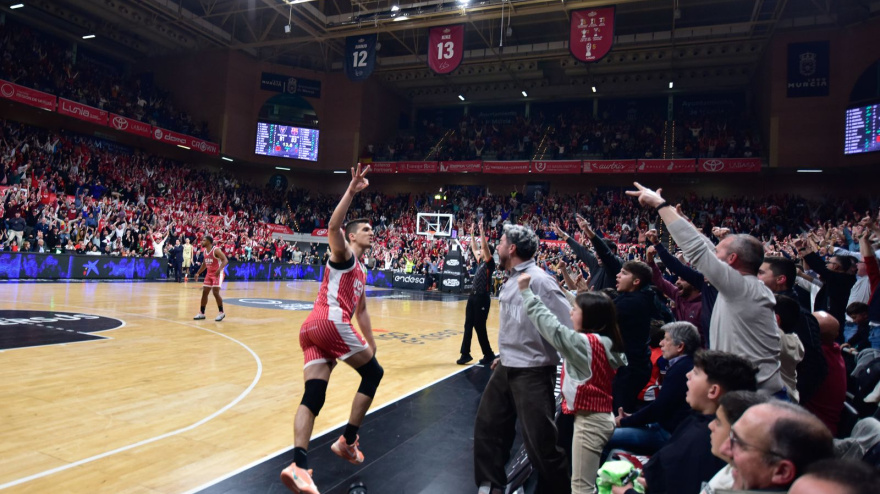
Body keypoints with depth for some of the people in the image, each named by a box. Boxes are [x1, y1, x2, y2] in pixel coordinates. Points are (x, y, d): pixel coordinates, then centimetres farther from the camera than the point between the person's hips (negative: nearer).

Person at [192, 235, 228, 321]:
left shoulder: (216, 250, -17)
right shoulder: (205, 251, 8)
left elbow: (225, 260, -26)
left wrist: (220, 269, -40)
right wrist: (198, 273, 18)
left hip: (217, 274, -8)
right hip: (209, 274, 8)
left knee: (215, 292, -14)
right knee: (204, 292, 6)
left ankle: (221, 312, -2)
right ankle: (201, 313, 15)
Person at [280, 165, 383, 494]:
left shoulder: (361, 272, 31)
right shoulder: (343, 254, 6)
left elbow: (361, 309, 37)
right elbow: (333, 226, -16)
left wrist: (370, 341, 37)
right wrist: (351, 192, -23)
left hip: (312, 328, 8)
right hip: (330, 322, -8)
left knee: (313, 396, -4)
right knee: (373, 372, 5)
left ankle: (298, 466, -17)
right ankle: (347, 441, 8)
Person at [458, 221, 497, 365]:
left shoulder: (490, 263, -9)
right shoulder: (481, 262, 14)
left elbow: (484, 246, -21)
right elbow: (474, 249, 26)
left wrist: (482, 231, -21)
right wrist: (472, 234, 24)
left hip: (482, 298, -8)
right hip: (473, 296, 8)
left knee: (479, 327, -2)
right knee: (468, 325, 7)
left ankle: (489, 355, 11)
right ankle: (465, 354, 13)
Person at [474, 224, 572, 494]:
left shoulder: (539, 281, -19)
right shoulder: (511, 280, 8)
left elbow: (568, 326, -19)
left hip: (533, 371, -9)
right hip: (506, 367, 9)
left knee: (541, 442, 1)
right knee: (487, 426, 17)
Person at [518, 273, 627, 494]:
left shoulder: (585, 343, -21)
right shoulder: (607, 342, 2)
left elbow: (552, 326, -24)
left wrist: (526, 291, -20)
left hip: (589, 419, -9)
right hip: (601, 416, 9)